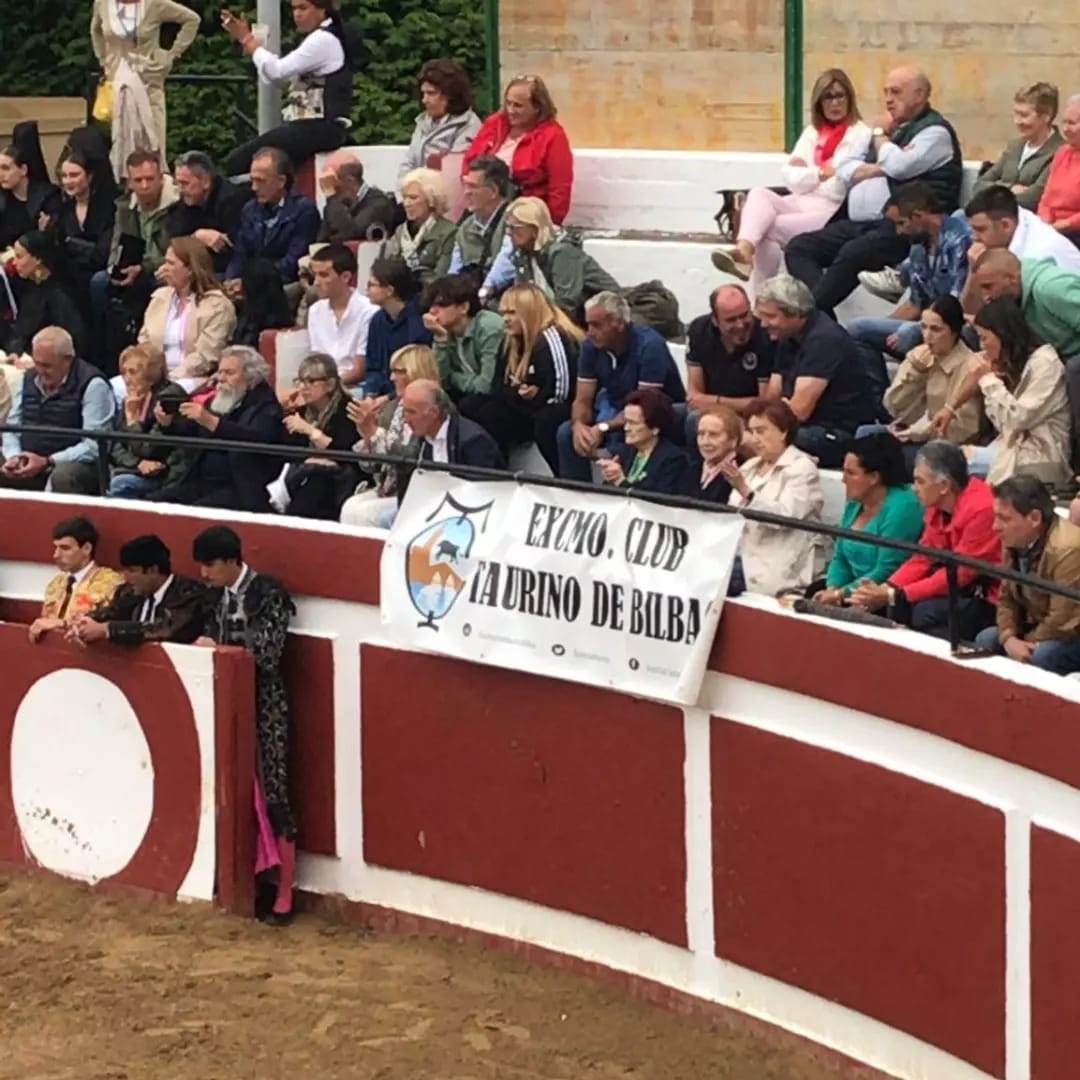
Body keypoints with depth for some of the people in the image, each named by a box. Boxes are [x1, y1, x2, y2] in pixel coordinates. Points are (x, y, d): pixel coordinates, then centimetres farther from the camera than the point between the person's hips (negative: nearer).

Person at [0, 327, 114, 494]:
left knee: (63, 476, -39)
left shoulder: (92, 385, -7)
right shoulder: (29, 380, 15)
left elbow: (94, 446, -14)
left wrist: (47, 462, -20)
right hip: (28, 466, 6)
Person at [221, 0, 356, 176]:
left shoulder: (324, 40, -12)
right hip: (314, 125, 11)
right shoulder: (319, 39, 21)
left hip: (321, 127, -11)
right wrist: (246, 39, 8)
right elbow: (285, 74, 16)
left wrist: (247, 39, -5)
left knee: (236, 161, -17)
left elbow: (276, 71, -17)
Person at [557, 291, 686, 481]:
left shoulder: (649, 346, -27)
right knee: (566, 433, -13)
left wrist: (603, 428, -37)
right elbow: (583, 400, -5)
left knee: (618, 437, -34)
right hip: (617, 410, 6)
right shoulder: (591, 346, -8)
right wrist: (578, 425, -28)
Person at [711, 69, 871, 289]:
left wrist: (808, 172, 4)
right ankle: (744, 249, -49)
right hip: (801, 204, 5)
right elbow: (791, 178, 9)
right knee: (758, 193, -25)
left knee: (766, 228, -24)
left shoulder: (860, 135, 2)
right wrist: (821, 173, -5)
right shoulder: (811, 132, 21)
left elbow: (841, 186, -8)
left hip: (832, 211, -5)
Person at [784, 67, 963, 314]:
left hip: (900, 229, -9)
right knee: (799, 248, -9)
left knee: (852, 254, -35)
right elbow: (845, 169, 18)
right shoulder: (893, 128, 24)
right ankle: (819, 310, -28)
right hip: (860, 223, 9)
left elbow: (899, 167, -18)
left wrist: (880, 134, 1)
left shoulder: (934, 131, -1)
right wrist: (877, 168, -3)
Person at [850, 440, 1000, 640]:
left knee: (924, 612, -27)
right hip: (964, 591, 8)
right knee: (895, 608, -10)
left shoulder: (980, 509, -24)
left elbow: (958, 574, -23)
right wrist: (885, 589, -9)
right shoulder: (938, 506, 3)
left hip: (991, 602, -8)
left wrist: (894, 596, -22)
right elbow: (922, 559, 8)